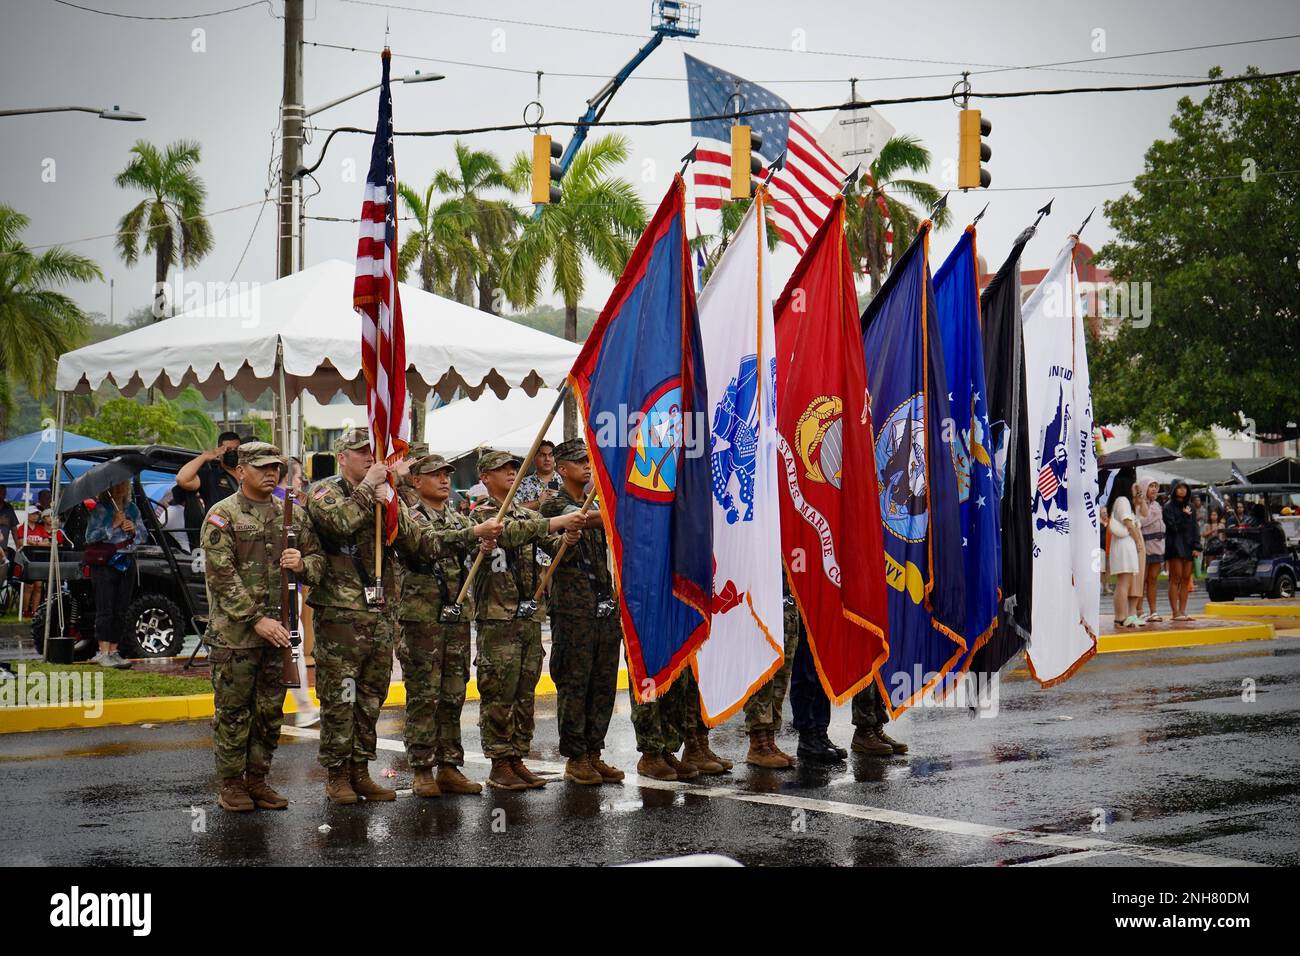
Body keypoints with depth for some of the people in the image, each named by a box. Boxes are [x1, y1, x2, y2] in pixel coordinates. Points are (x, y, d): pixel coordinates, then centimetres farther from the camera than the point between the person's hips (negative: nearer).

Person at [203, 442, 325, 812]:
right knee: (233, 710, 1)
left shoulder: (291, 515, 12)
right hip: (233, 631, -5)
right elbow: (221, 574, -12)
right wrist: (256, 619, -17)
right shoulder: (222, 515, -5)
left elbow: (319, 559, 18)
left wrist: (303, 564, -8)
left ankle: (258, 778, 21)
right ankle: (231, 784, 9)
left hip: (277, 629, 5)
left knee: (270, 711, 10)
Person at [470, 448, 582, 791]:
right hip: (497, 618, -7)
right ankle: (499, 766, 0)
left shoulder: (528, 515, 17)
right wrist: (555, 523, -29)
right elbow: (509, 533, -23)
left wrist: (567, 538, -18)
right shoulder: (481, 515, -4)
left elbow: (553, 547, 5)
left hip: (531, 617, 7)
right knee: (498, 695, -4)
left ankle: (517, 760, 15)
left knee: (525, 694, 9)